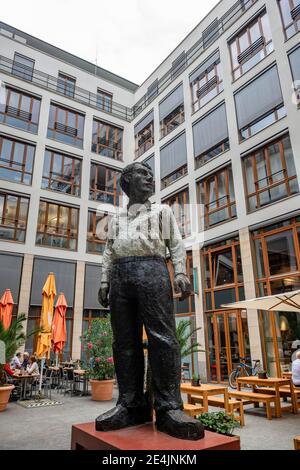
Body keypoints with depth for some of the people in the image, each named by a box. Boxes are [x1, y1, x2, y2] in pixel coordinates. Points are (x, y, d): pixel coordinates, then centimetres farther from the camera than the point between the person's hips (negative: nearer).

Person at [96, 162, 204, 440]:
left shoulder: (162, 211, 22)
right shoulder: (116, 219, 29)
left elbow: (176, 244, 12)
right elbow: (109, 252, 23)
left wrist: (181, 273, -4)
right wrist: (104, 281, 9)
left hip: (152, 269, -3)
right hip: (120, 274, 3)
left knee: (162, 337, -14)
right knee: (125, 341, -3)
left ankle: (169, 408, -13)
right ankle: (131, 406, 0)